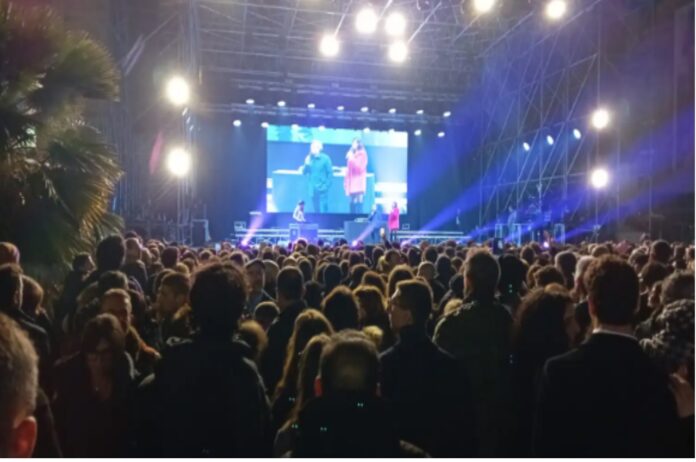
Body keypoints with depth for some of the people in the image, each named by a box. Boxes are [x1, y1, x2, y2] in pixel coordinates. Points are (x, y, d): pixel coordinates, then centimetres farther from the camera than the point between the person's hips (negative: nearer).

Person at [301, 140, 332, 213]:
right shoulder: (309, 158, 6)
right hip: (312, 189, 5)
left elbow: (330, 173, -5)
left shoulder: (325, 158, -6)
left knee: (323, 211, -5)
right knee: (315, 211, 11)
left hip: (322, 189, -5)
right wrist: (307, 164, -10)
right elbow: (304, 172, 7)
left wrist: (326, 186, -12)